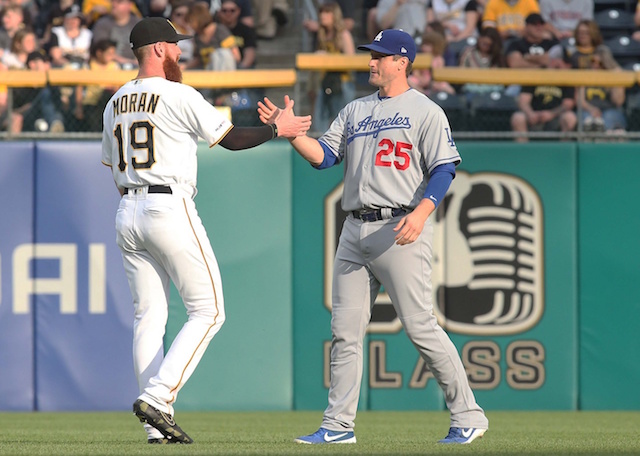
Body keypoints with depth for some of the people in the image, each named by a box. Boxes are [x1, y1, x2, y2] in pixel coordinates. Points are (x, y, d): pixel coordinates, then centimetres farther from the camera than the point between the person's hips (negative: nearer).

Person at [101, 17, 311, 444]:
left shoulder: (116, 103, 14)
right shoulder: (179, 96, -9)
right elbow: (231, 138, -6)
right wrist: (278, 129, 7)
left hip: (128, 214, 8)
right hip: (170, 211, -8)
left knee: (149, 316, 8)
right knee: (208, 312, -1)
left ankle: (158, 426, 4)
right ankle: (156, 398, -15)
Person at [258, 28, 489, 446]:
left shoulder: (426, 112, -1)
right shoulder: (355, 111, 19)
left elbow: (444, 169, -9)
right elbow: (323, 156, 11)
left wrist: (421, 212, -24)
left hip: (400, 230, -7)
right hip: (355, 230, 7)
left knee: (420, 326, -9)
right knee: (345, 330, 3)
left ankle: (468, 415, -1)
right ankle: (338, 426, 7)